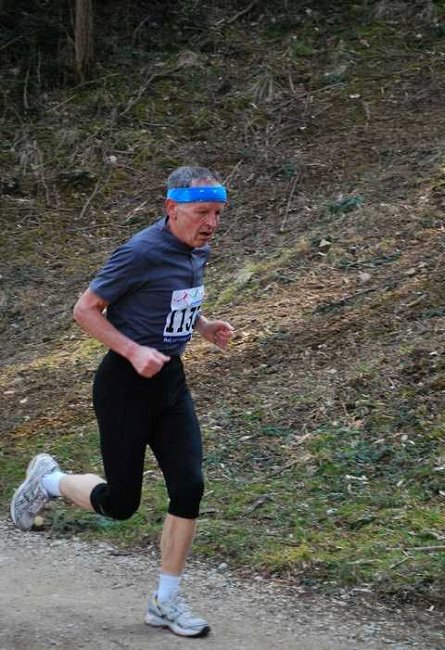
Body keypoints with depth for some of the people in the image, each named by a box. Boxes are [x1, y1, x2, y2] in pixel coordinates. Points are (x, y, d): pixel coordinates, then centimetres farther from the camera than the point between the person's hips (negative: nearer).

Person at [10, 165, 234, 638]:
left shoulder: (198, 251, 5)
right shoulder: (141, 253, -20)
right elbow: (85, 309, -14)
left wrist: (205, 326, 4)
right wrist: (135, 352, -23)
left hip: (170, 380, 7)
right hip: (126, 385, -7)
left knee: (189, 487, -1)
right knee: (120, 503, 1)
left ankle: (165, 602, 11)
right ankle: (48, 480, 31)